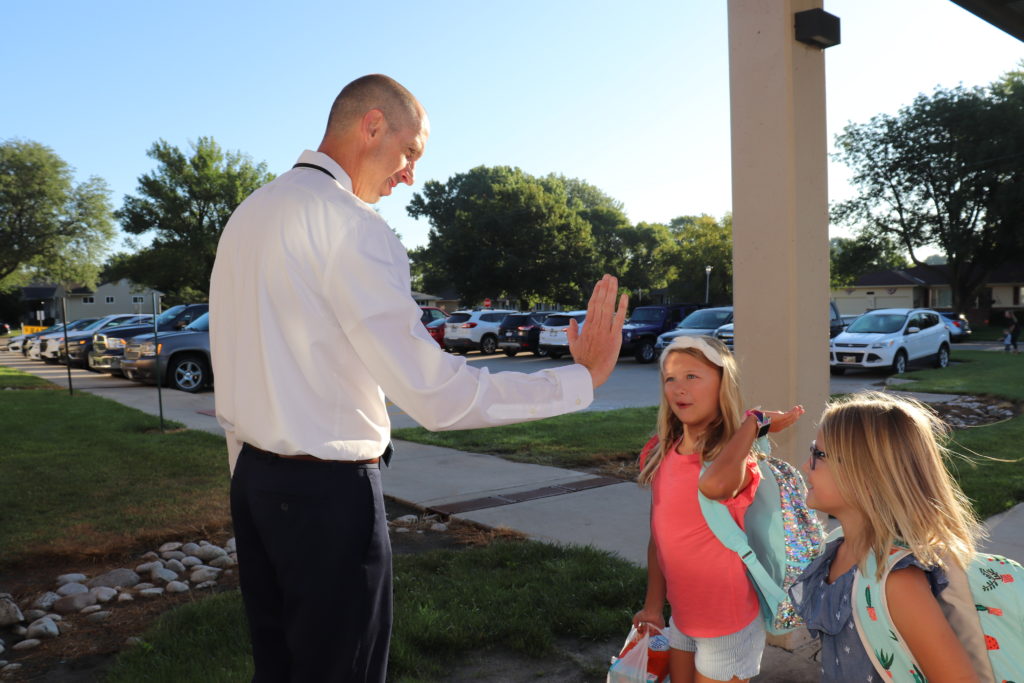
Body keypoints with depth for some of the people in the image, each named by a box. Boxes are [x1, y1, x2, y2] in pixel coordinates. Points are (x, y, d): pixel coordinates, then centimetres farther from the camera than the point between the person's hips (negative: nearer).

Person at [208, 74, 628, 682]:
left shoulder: (246, 215, 11)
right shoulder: (350, 222, -17)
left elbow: (230, 376, 16)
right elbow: (435, 392, -22)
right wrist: (582, 379, -15)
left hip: (252, 476, 9)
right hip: (329, 492, -9)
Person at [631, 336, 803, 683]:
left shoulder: (734, 461, -21)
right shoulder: (660, 454, -3)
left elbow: (715, 484, -47)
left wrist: (754, 421, -33)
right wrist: (653, 607, 11)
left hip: (728, 627, -6)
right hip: (682, 617, 6)